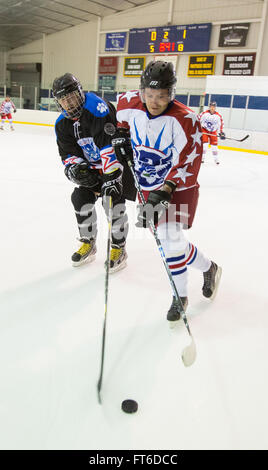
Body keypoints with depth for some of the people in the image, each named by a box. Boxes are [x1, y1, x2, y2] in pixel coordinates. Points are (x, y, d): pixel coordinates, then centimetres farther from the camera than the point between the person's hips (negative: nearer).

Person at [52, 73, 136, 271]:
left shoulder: (97, 107, -25)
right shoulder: (63, 123, 1)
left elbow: (110, 144, -34)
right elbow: (68, 153, 2)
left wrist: (112, 176, -39)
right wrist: (75, 168, -21)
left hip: (120, 160, -7)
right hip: (93, 166, 8)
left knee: (113, 201, -18)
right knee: (81, 198, -1)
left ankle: (119, 249, 3)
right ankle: (88, 244, 18)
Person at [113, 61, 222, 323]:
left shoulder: (185, 120, -23)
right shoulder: (131, 104, -8)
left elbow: (188, 164, -22)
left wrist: (165, 190, -29)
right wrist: (121, 134, 5)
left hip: (177, 186, -5)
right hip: (147, 186, 5)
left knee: (170, 237, -13)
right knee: (169, 239, 4)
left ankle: (180, 296, 13)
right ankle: (207, 268, 27)